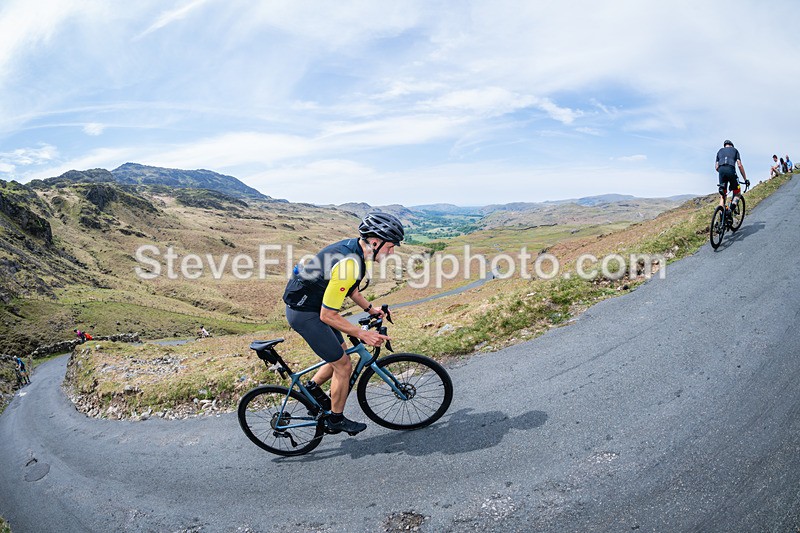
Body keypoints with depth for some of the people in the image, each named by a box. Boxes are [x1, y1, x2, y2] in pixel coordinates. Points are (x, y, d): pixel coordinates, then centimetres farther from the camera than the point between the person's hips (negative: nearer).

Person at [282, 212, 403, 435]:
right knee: (343, 365, 1)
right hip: (304, 313, -9)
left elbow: (349, 287, 16)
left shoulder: (353, 247, -2)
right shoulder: (349, 264, -32)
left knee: (340, 355, 18)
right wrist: (363, 334, -20)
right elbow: (328, 316, -27)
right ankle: (336, 420, 21)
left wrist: (370, 308, 10)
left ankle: (309, 390, 36)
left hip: (312, 304, 9)